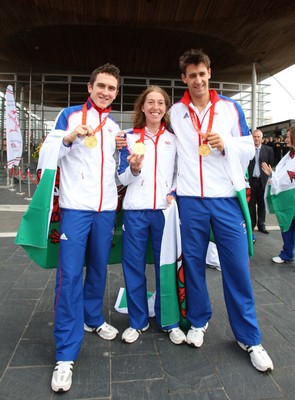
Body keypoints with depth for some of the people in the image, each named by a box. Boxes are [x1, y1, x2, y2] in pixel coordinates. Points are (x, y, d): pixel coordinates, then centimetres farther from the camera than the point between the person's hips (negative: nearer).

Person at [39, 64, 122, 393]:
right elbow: (46, 156, -3)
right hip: (75, 207, -4)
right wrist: (69, 137, -20)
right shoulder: (69, 115, 3)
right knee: (70, 275, -7)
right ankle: (66, 355, 2)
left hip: (106, 208, 5)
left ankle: (92, 317, 35)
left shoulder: (115, 126, 15)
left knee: (98, 268, 13)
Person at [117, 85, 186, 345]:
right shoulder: (130, 137, 7)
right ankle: (138, 321, 23)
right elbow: (123, 178, 4)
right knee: (133, 266, 5)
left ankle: (169, 321, 23)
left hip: (165, 209, 1)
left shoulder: (173, 138, 11)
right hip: (135, 210, 0)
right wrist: (134, 168, -17)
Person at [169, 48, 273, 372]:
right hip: (190, 199, 1)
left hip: (226, 198, 0)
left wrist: (225, 143, -11)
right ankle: (198, 321, 30)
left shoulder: (230, 108, 7)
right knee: (193, 262, 8)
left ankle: (249, 338, 19)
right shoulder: (175, 112, 8)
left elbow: (249, 149, 6)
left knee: (237, 266, 2)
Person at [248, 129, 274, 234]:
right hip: (251, 180, -1)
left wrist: (269, 178, -4)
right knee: (251, 203, 6)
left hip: (263, 180, 1)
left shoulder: (268, 149, 4)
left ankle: (261, 225, 18)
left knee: (262, 203, 8)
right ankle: (251, 224, 18)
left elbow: (271, 165, 4)